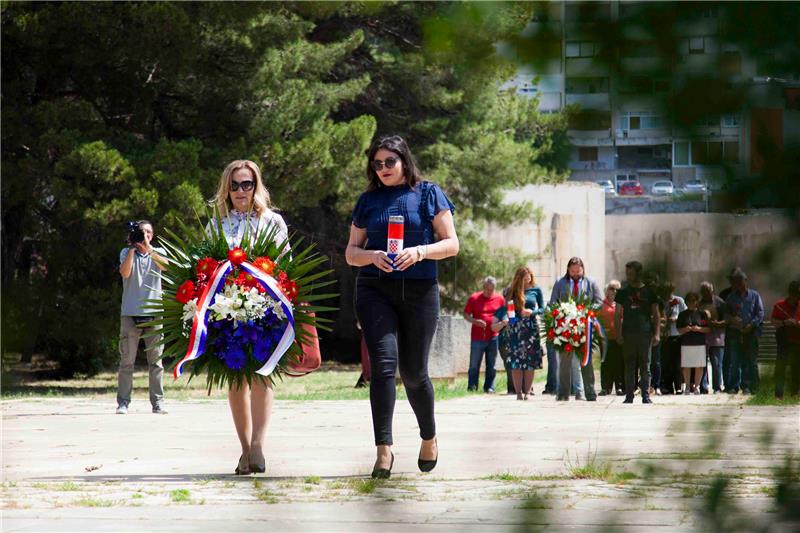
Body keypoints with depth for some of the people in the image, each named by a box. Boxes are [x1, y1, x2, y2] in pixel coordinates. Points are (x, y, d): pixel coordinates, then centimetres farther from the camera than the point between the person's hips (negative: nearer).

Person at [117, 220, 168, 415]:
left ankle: (158, 402, 2)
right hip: (130, 313, -1)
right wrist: (132, 248, -8)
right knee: (127, 360, -3)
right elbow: (125, 272, -8)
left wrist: (148, 248, -18)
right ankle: (123, 402, -1)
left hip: (153, 313, 1)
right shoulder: (127, 253, 10)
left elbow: (165, 265, -10)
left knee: (156, 360, 0)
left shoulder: (157, 253, 13)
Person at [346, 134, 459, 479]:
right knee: (384, 363, -16)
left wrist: (419, 252, -16)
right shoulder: (368, 200, 12)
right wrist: (373, 256, -9)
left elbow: (451, 243, 2)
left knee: (414, 371, 5)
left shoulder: (428, 194, 6)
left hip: (419, 291, -1)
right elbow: (351, 252, 13)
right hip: (375, 291, 1)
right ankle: (383, 449, -18)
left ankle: (429, 438, 30)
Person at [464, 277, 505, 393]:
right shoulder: (474, 298, 1)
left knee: (491, 365, 6)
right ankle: (472, 387, 6)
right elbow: (466, 315, 4)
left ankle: (489, 387, 12)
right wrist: (475, 321, -14)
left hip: (493, 337, 2)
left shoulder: (500, 299, 6)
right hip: (477, 337, -2)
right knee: (474, 365, 0)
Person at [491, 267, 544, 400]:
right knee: (516, 361, -4)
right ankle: (518, 392, -2)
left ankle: (527, 391, 2)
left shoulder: (536, 290, 6)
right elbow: (507, 308, 8)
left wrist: (532, 312, -11)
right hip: (515, 328, 0)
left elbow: (542, 309, 8)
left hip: (531, 328, 0)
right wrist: (503, 319, -11)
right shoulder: (512, 290, 8)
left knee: (530, 361, -2)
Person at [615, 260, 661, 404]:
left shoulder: (648, 292, 8)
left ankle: (646, 395, 1)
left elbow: (656, 315, 8)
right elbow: (617, 315, 9)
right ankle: (629, 396, 4)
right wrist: (618, 334, -1)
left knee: (645, 367, -1)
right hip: (628, 334, 1)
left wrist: (657, 334, -3)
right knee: (629, 367, 2)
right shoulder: (623, 293, 11)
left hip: (645, 333, -1)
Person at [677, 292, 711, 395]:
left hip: (700, 343, -1)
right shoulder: (683, 314, 11)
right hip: (686, 343, 1)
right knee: (686, 366, -1)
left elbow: (709, 329, 4)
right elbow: (679, 330, 10)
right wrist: (685, 329, -11)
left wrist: (699, 329, -12)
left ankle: (696, 386, 5)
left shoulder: (702, 313, 7)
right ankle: (687, 386, 7)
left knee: (699, 366, -2)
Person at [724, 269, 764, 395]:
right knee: (735, 361, -2)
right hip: (735, 333, 1)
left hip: (751, 333, -1)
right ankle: (734, 386, 1)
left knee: (751, 361, -3)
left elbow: (760, 313, 4)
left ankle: (748, 386, 0)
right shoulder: (731, 297, 16)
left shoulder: (754, 296, 9)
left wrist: (751, 325, -11)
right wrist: (731, 319, -8)